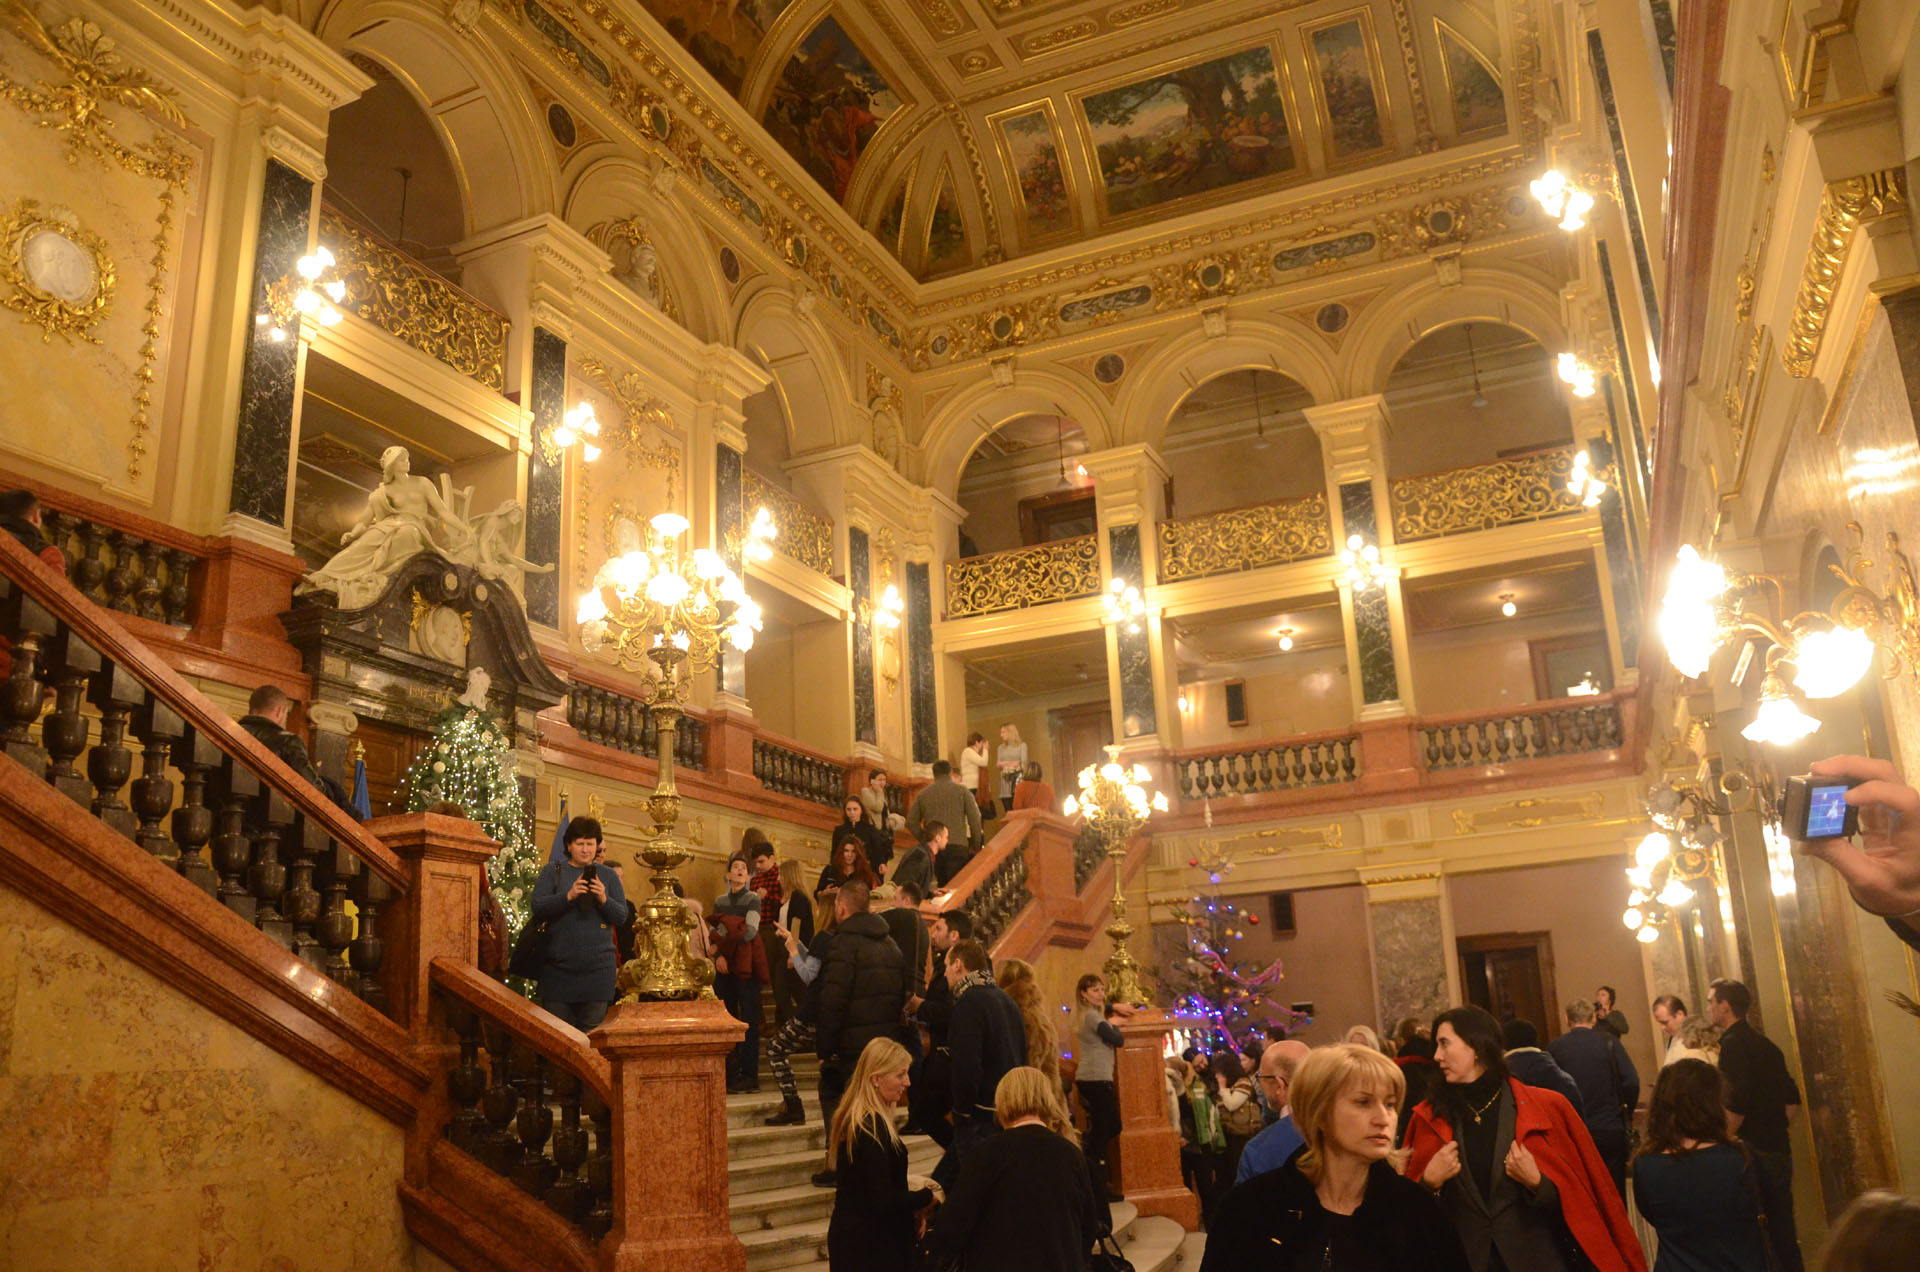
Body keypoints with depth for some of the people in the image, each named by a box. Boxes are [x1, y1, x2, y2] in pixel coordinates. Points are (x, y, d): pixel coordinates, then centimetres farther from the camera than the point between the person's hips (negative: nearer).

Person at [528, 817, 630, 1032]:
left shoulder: (608, 876, 12)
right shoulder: (553, 871, 7)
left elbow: (622, 915, 5)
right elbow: (536, 907, -5)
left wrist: (604, 900, -14)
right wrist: (568, 896, -19)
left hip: (598, 966, 1)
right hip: (559, 965, -1)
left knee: (591, 1029, 1)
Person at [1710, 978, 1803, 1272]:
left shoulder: (1733, 1044, -14)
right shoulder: (1765, 1043, 13)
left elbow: (1736, 1106, -23)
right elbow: (1792, 1099, 18)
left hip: (1753, 1151, -9)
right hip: (1779, 1149, 9)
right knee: (1782, 1229, 15)